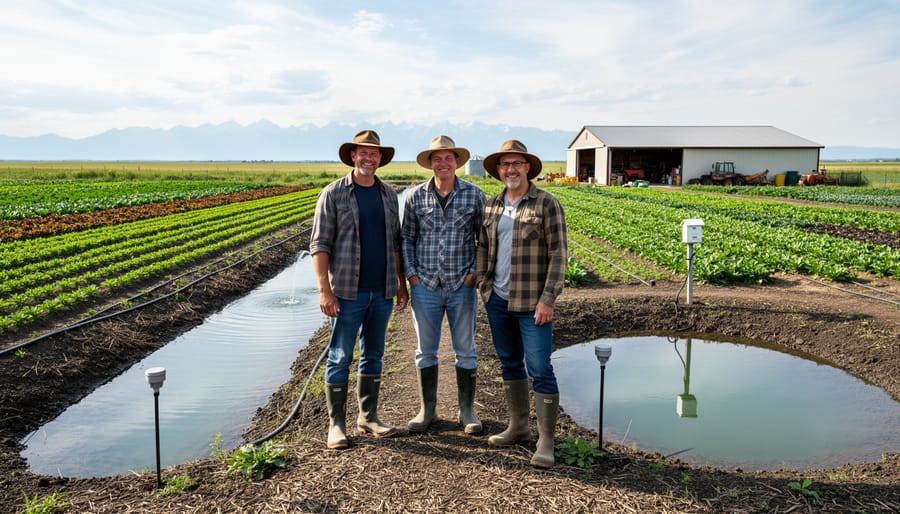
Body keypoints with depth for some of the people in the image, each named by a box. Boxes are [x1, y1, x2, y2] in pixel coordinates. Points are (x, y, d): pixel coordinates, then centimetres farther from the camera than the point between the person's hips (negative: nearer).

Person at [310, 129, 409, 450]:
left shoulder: (388, 195, 10)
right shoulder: (333, 194, -4)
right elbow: (319, 244, -8)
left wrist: (402, 284, 11)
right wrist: (325, 290, -15)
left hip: (382, 292, 5)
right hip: (348, 292, -4)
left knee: (373, 356, 13)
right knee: (340, 357, 3)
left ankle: (368, 417, 26)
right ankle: (336, 424, 14)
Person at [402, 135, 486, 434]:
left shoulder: (474, 194, -1)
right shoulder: (415, 196, 2)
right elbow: (407, 238, 7)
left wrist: (475, 272, -4)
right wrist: (411, 273, -1)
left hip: (462, 286, -1)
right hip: (425, 286, 1)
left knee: (466, 351, 9)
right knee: (425, 351, 10)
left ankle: (467, 410, 23)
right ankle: (427, 409, 26)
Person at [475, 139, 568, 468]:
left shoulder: (546, 204, -7)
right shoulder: (490, 206, 9)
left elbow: (558, 254, -10)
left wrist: (548, 299, -15)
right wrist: (483, 283, 6)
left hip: (532, 303, -5)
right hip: (497, 300, 6)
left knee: (539, 369, -5)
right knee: (509, 364, 16)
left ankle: (546, 441, 5)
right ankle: (518, 426, 31)